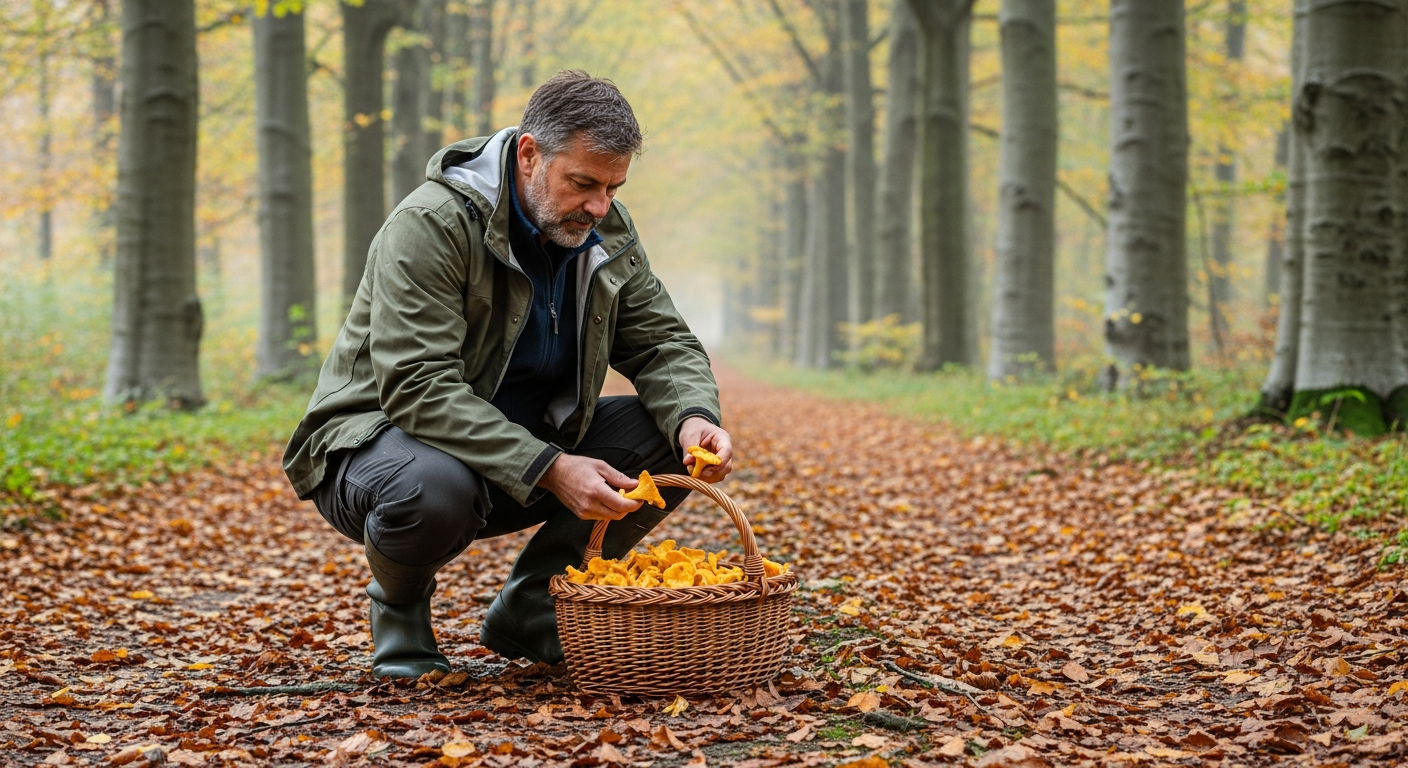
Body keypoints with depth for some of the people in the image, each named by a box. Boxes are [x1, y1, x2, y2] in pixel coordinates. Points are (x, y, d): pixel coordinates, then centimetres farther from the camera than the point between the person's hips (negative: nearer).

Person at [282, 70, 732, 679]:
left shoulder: (607, 232, -1)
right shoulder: (430, 226, -23)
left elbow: (663, 342, 2)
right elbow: (418, 388, -30)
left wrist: (693, 418, -22)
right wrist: (549, 469, -38)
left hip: (527, 442, 7)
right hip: (384, 433, -6)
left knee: (671, 436, -13)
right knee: (433, 488, -42)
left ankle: (530, 610, 1)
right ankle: (399, 605, -4)